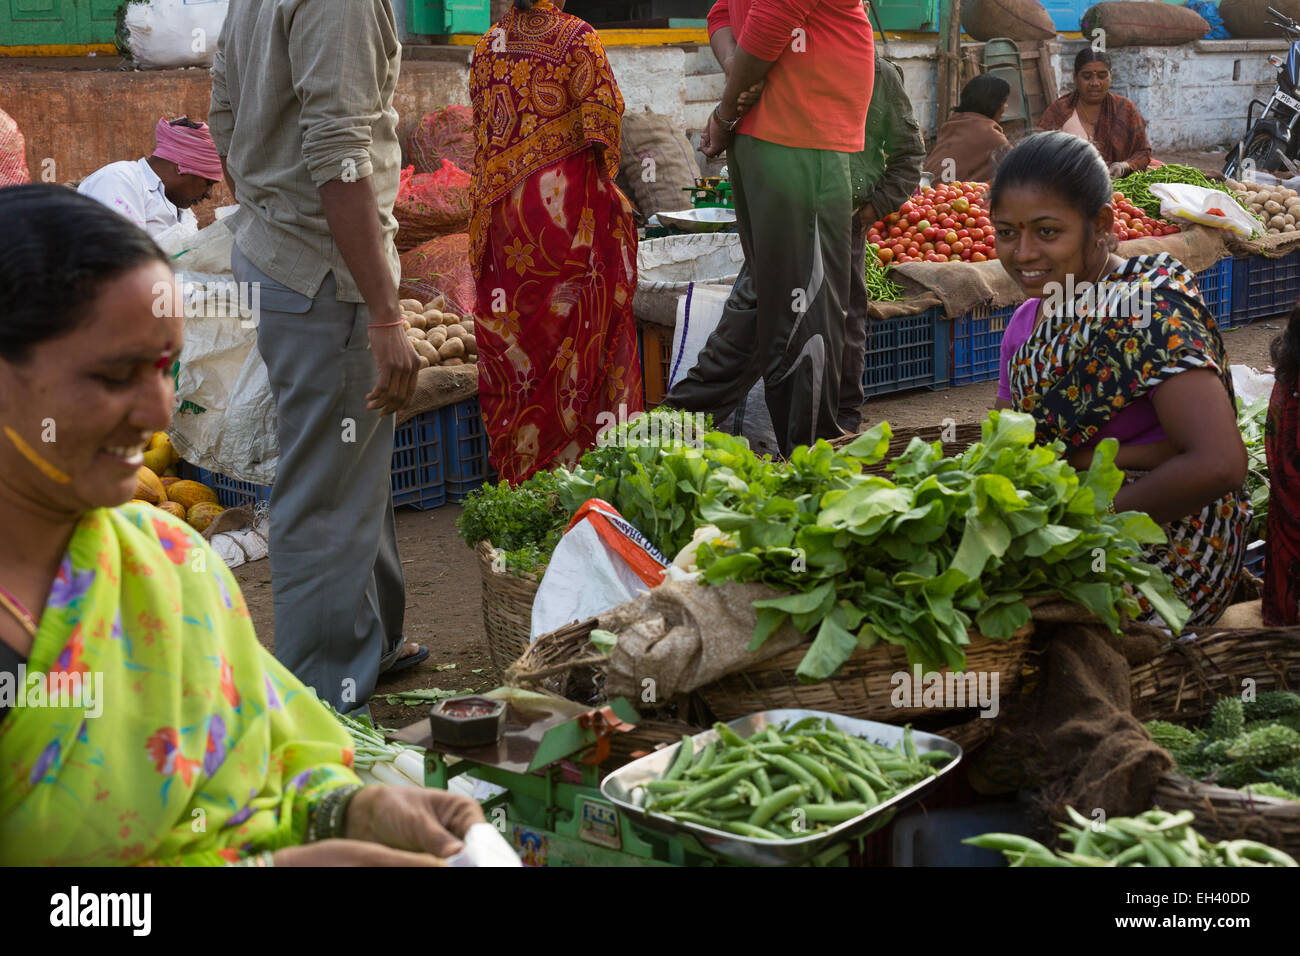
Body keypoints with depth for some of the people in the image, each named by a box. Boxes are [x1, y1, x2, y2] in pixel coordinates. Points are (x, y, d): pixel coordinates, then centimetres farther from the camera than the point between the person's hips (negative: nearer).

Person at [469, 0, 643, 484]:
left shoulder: (487, 45, 9)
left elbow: (481, 128, 11)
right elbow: (603, 113, -10)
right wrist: (602, 173, 4)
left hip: (501, 204, 5)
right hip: (566, 199, -5)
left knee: (512, 326, 9)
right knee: (572, 322, 2)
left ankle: (513, 456, 15)